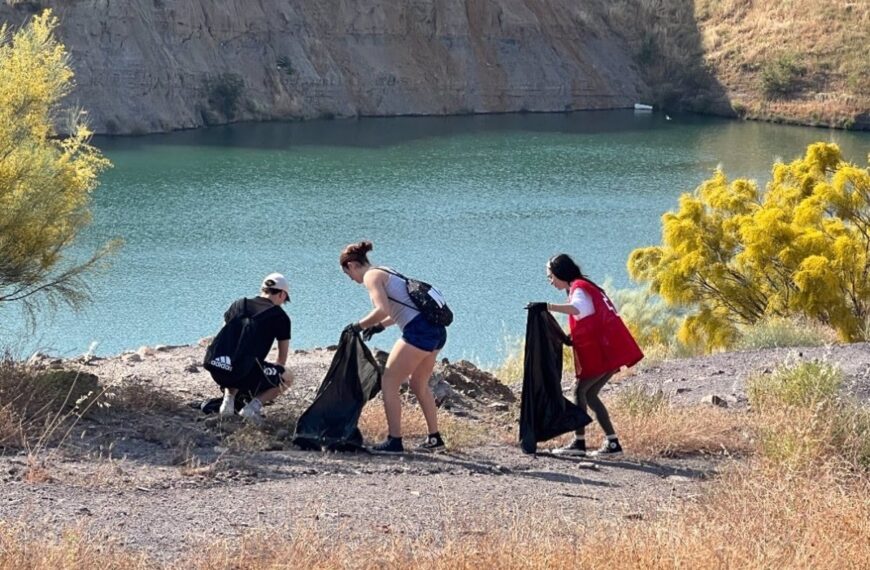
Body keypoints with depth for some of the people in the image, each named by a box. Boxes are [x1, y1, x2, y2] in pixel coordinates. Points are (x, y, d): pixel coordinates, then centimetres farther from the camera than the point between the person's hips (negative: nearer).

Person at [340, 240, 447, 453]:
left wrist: (359, 325, -7)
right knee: (419, 385, 23)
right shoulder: (385, 272, 23)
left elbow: (382, 309, -18)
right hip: (436, 330, 9)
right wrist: (380, 325, 27)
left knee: (388, 383, -2)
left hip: (418, 331, -9)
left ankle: (394, 441, -3)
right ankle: (434, 439, 29)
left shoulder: (371, 276, -4)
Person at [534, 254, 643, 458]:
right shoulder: (586, 286, 23)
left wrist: (549, 307, -38)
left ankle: (579, 442, -6)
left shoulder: (579, 288, -8)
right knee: (589, 393, 11)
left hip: (602, 351, -10)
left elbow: (578, 308, -32)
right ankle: (612, 442, 7)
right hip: (612, 350, 10)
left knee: (580, 390, -6)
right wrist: (571, 337, 8)